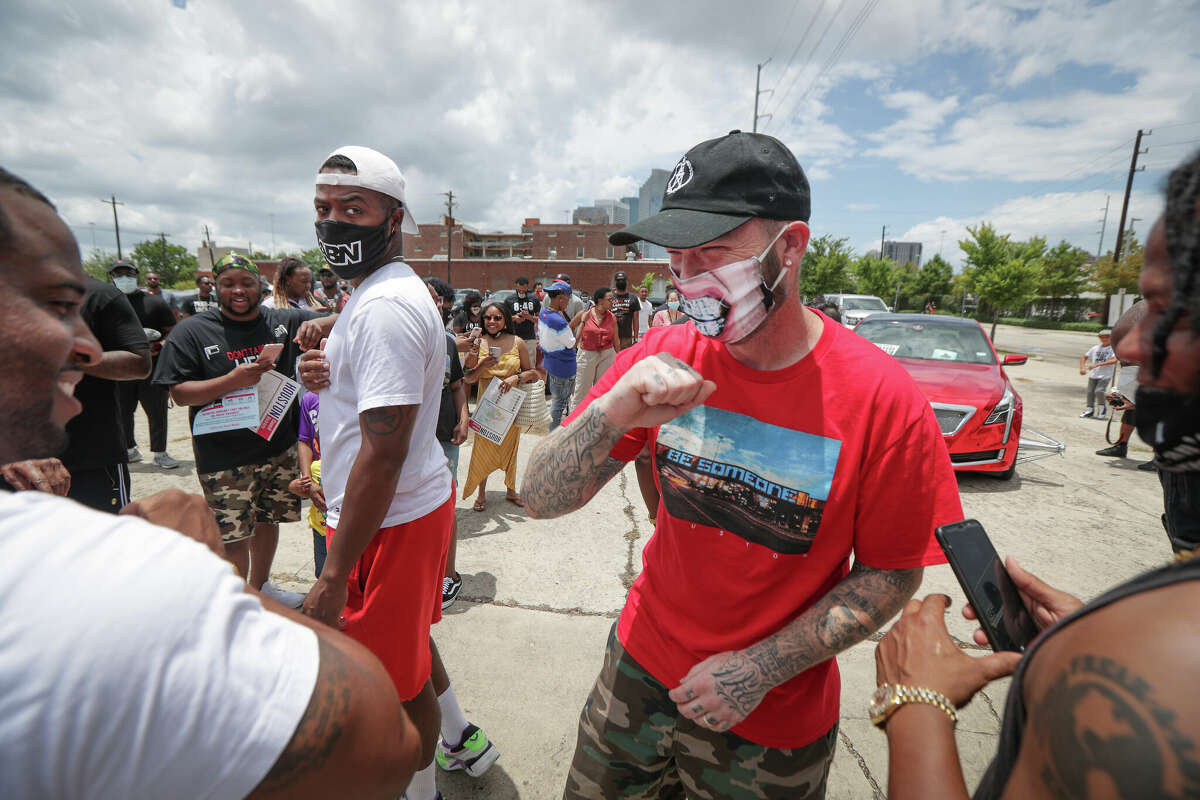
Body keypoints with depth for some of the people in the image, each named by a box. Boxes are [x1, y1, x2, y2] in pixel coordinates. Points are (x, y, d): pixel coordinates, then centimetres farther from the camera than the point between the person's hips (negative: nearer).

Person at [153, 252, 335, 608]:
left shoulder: (283, 321, 2)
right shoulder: (192, 331, -4)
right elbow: (179, 392, -8)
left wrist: (318, 324, -21)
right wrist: (233, 380, -23)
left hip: (279, 448, 4)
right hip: (224, 458, -3)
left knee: (268, 520, 19)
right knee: (234, 533, 1)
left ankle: (260, 586, 42)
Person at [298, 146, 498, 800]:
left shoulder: (385, 306, -23)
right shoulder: (383, 292, 12)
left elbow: (383, 453, -28)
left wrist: (333, 576, -23)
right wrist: (328, 376, 2)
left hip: (391, 519, -11)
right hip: (419, 499, 11)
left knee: (399, 680, 11)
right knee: (407, 640, 28)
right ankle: (462, 740, 50)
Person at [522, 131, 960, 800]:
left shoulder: (883, 398, -19)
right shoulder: (663, 359, -12)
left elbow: (892, 573, -10)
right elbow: (543, 500, -13)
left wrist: (761, 669, -17)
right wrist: (611, 414, -32)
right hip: (639, 669, 3)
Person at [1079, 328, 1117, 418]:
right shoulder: (1095, 348, 10)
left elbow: (1114, 360, -19)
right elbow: (1084, 357, 16)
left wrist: (1097, 364, -25)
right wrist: (1082, 368, -1)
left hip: (1105, 375, -4)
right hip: (1093, 374, 4)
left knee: (1099, 391, -19)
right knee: (1090, 392, 4)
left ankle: (1102, 408, 2)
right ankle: (1090, 410, 19)